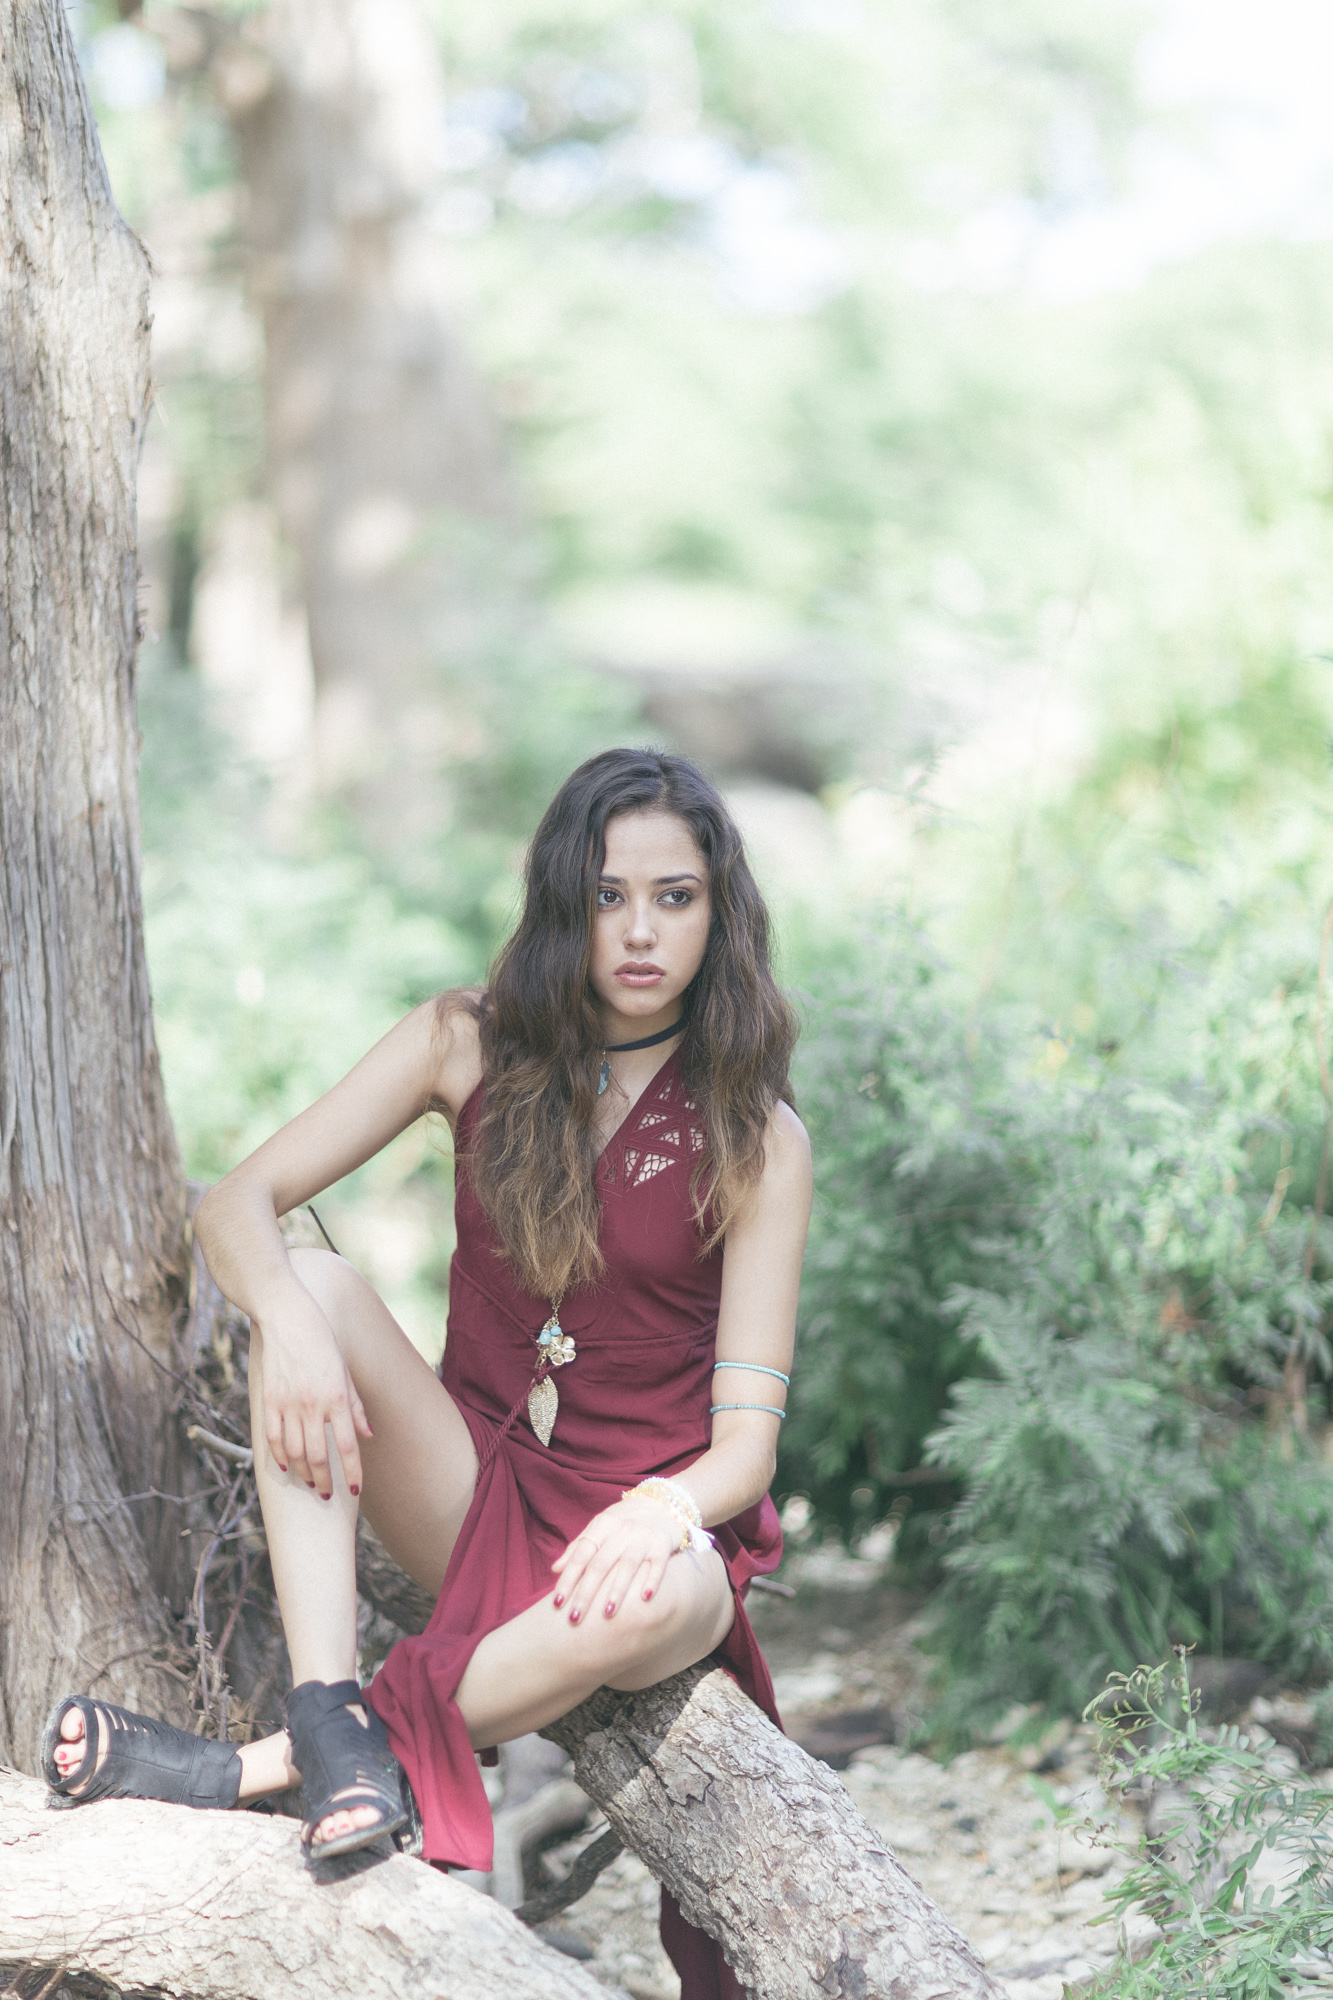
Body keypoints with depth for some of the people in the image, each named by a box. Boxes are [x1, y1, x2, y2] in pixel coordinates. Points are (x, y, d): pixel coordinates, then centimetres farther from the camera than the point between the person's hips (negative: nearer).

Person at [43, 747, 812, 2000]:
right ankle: (335, 1731, -35)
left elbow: (746, 1439, -11)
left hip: (640, 1517, -2)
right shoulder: (472, 1045, 0)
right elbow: (234, 1207, -4)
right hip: (474, 1489, 2)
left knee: (658, 1600, -39)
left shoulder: (755, 1139, -6)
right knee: (310, 1285, -24)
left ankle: (248, 1771, -28)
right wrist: (291, 1329, -27)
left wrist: (663, 1509, -35)